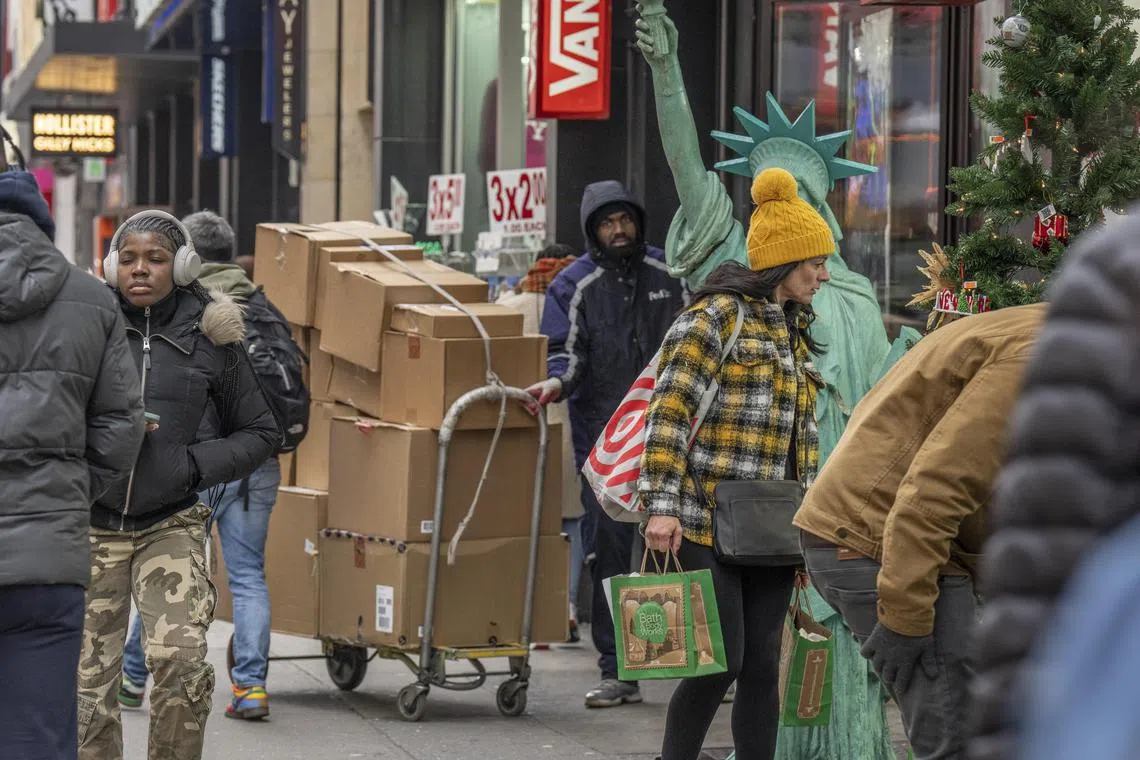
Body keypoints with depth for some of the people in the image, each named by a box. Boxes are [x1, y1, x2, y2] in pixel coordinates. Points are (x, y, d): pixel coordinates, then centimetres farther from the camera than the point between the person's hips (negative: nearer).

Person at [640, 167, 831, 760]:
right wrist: (661, 505, -19)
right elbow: (669, 412, -12)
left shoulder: (795, 329, 18)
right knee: (722, 659, -8)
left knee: (762, 665, 5)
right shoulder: (718, 315, -7)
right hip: (708, 523, -7)